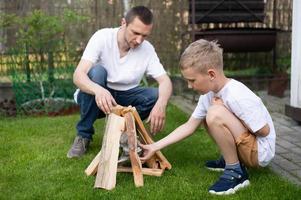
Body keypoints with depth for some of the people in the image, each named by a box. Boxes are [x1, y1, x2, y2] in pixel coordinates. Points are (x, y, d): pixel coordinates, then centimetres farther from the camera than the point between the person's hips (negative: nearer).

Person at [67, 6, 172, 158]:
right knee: (97, 71, -33)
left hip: (124, 98, 2)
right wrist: (98, 90, -54)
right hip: (97, 97, -2)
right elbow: (78, 75, -31)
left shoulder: (147, 49, -13)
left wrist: (161, 104, -42)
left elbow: (165, 81, -18)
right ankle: (83, 135, -18)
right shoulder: (102, 37, -22)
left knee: (156, 95, -23)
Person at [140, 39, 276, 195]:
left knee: (215, 114, -29)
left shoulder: (237, 97, -27)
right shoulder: (209, 93, -1)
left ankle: (235, 172, -13)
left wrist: (227, 112, -18)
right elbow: (189, 126, 4)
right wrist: (155, 147, 1)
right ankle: (230, 159, 15)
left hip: (261, 151, -9)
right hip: (246, 147, 9)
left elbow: (264, 131, -22)